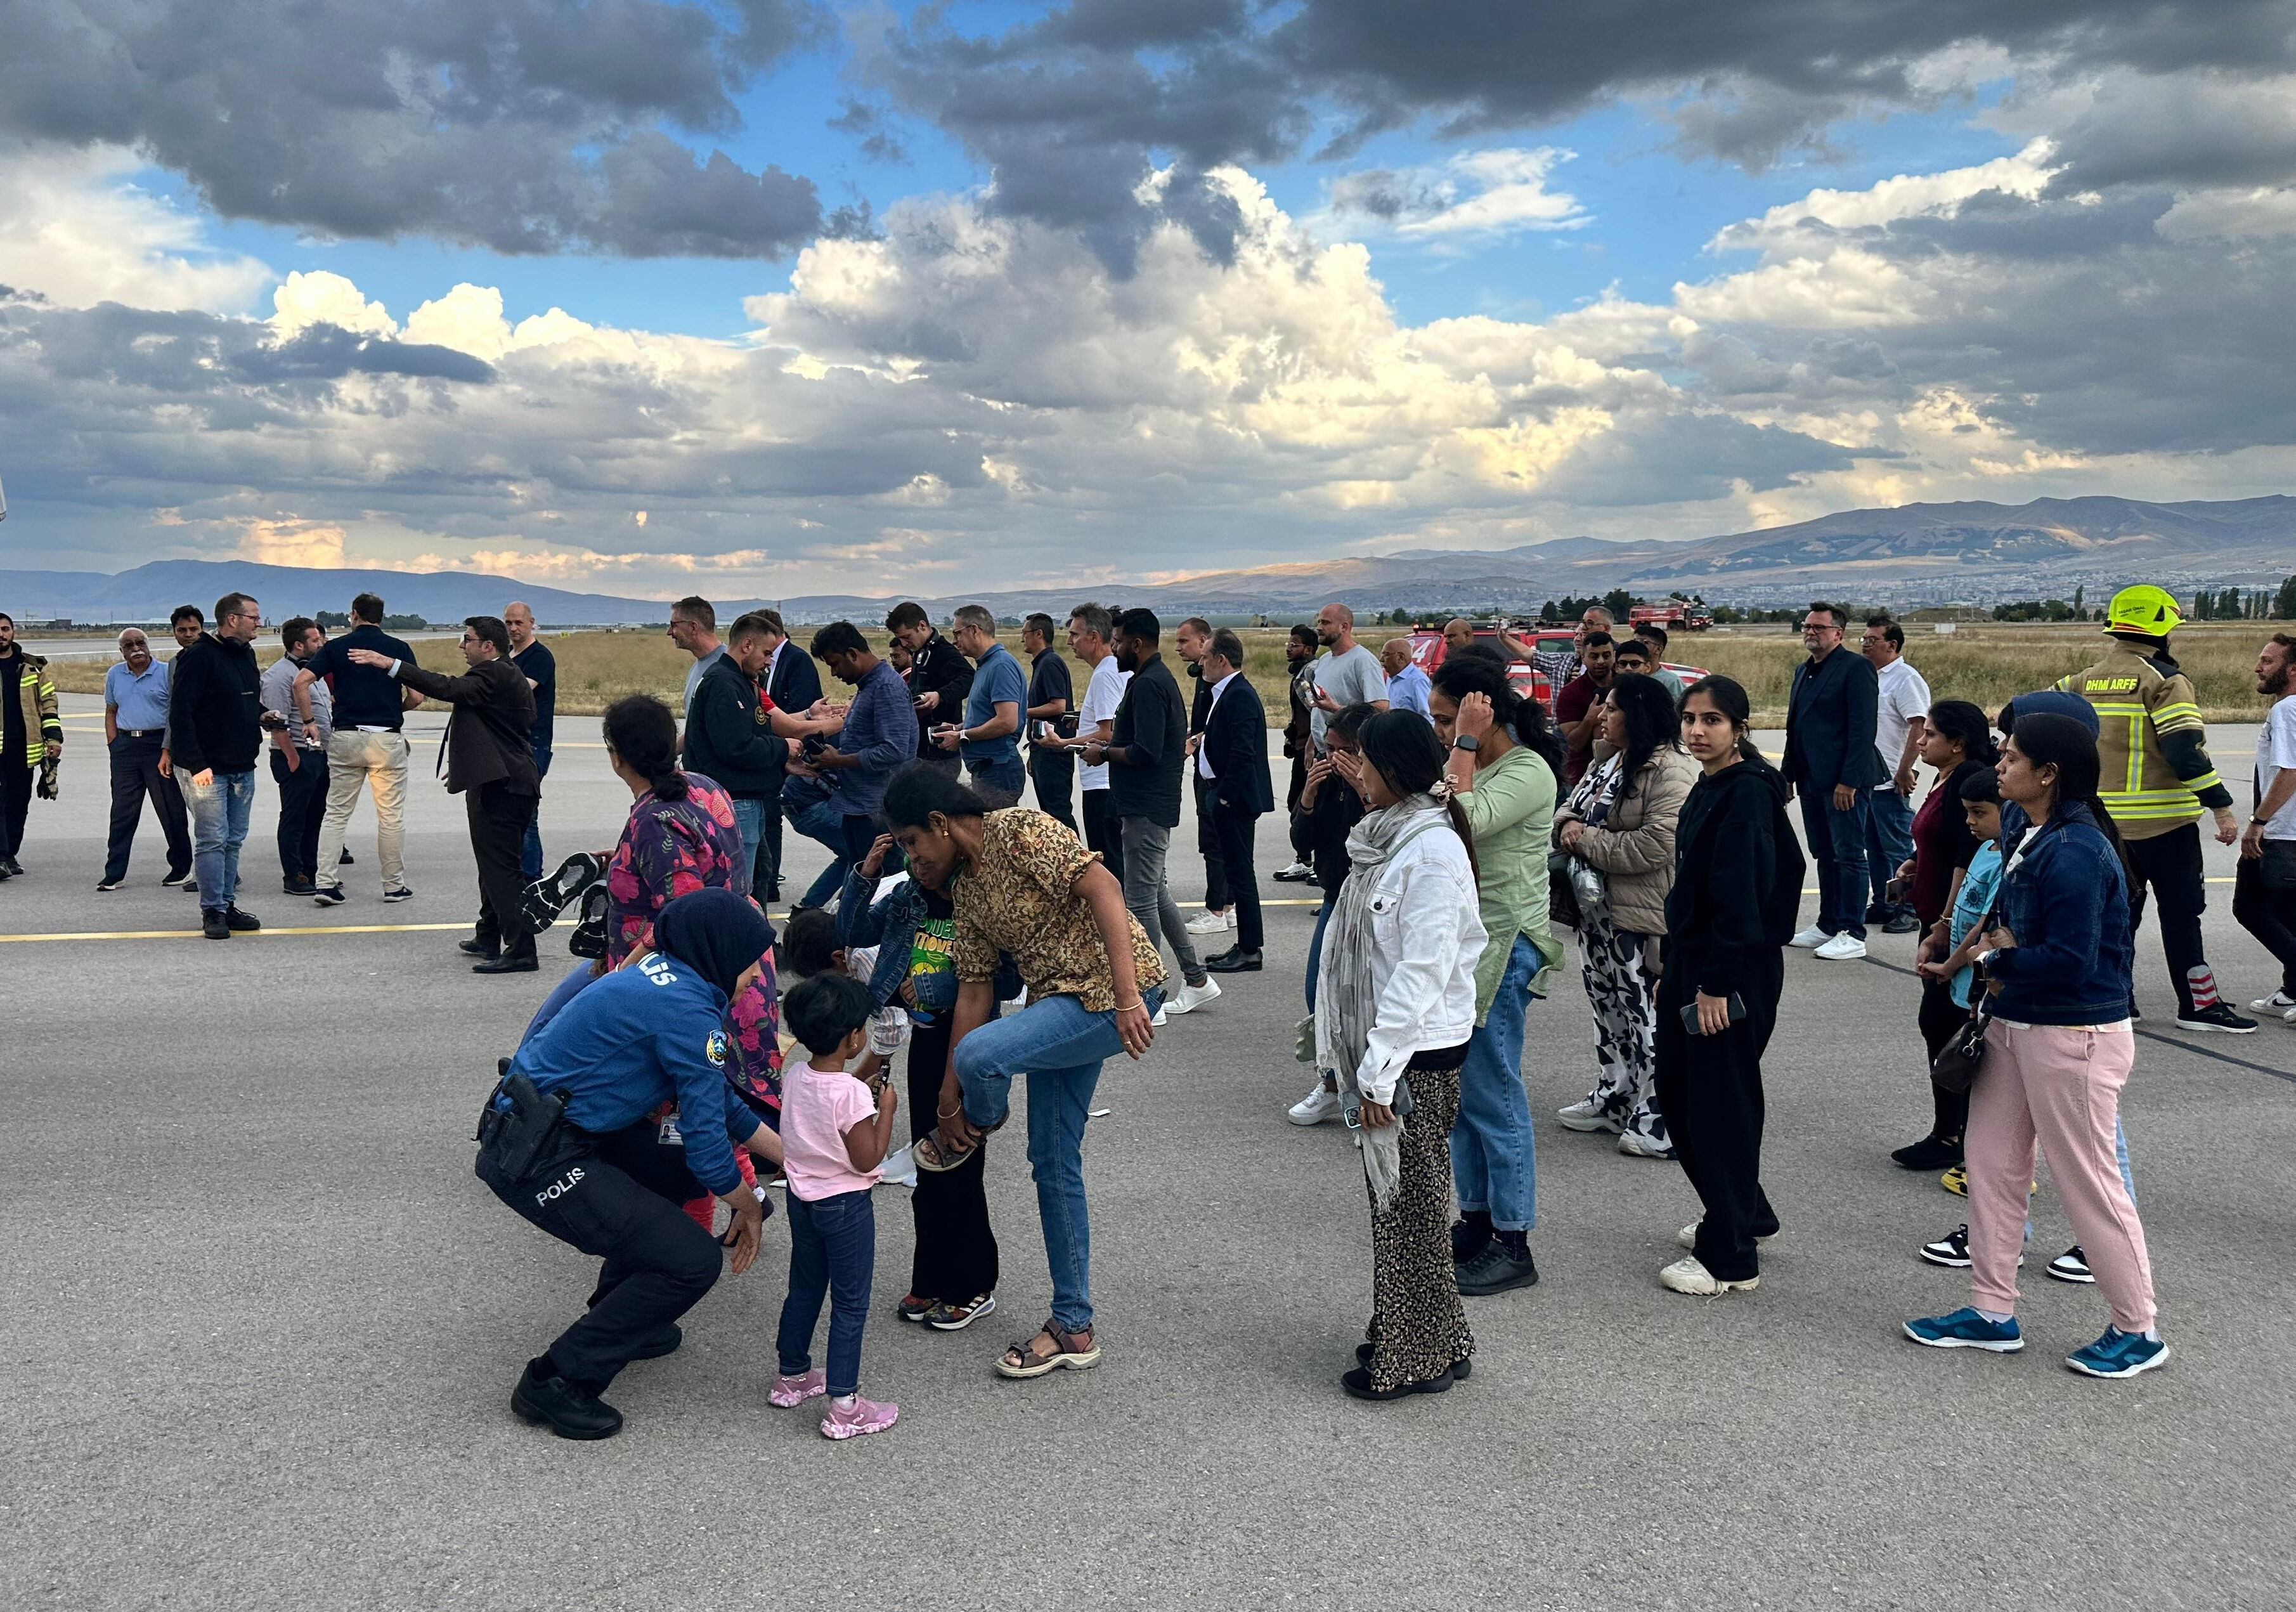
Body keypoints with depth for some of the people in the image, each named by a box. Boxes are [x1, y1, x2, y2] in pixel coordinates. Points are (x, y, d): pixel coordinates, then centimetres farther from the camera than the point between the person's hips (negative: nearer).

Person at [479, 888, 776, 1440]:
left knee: (673, 1172, 26)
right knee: (693, 1262, -8)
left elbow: (723, 1101, 22)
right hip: (538, 1161, -10)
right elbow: (706, 1137, -13)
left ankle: (618, 1318, 33)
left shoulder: (664, 979, 13)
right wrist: (749, 1208, 4)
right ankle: (557, 1382, 1)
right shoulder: (687, 1010, -17)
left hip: (543, 1126, 10)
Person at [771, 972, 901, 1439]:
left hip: (803, 1198, 7)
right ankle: (844, 1407, 6)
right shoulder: (853, 1093, -26)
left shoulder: (796, 1077, -3)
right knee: (850, 1304, 3)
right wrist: (886, 1109, -11)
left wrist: (867, 1073, 13)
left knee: (804, 1289, 23)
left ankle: (791, 1377, 37)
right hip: (845, 1205, -7)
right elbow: (867, 1160, -20)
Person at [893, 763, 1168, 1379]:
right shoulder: (963, 887, 12)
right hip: (1061, 1005, 10)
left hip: (1118, 991, -10)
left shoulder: (1021, 832, -14)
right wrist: (948, 1099, 13)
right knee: (1053, 1162, 11)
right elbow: (975, 992, 13)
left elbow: (1103, 890, -24)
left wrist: (1127, 997, -31)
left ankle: (980, 1126, 10)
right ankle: (1073, 1328, 22)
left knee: (980, 1053, -28)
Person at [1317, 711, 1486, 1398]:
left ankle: (1418, 1359, 16)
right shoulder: (1386, 834, 10)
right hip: (1383, 1045, 9)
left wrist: (1380, 1071, -22)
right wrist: (1364, 1060, 15)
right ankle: (1402, 1337, 30)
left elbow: (1423, 970, -22)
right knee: (1391, 1195, 17)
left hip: (1420, 1051, -9)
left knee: (1411, 1201, 2)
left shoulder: (1434, 851, -19)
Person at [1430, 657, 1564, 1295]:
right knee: (1461, 1088, 15)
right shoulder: (1477, 766, 11)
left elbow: (1462, 824, -29)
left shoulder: (1528, 772, -16)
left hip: (1504, 945, -9)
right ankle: (1476, 1219, 28)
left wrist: (1464, 746, -22)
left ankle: (1513, 1245, 7)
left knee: (1492, 1094, -3)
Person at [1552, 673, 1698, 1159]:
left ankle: (1657, 1119, 3)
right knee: (1608, 1006, 19)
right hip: (1598, 910, 10)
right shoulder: (1605, 765, 14)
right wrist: (1568, 828, -5)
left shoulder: (1672, 772, -18)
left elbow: (1657, 845, -26)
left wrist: (1588, 841, -17)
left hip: (1645, 918, -10)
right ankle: (1615, 1096, 32)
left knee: (1647, 1013, -4)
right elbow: (1569, 810, 21)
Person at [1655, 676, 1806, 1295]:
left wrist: (1716, 983, -22)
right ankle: (1746, 1215, 35)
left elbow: (1740, 896, -22)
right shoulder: (1708, 789, 12)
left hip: (1733, 973, -10)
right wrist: (1676, 967, 18)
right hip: (1690, 962, 10)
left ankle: (1730, 1258, 11)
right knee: (1677, 1093, 17)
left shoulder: (1746, 793, -17)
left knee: (1720, 1104, -1)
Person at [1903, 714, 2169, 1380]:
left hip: (2074, 1037, -10)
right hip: (2015, 1025, 10)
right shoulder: (2031, 838, 6)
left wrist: (2001, 960, -11)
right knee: (1991, 1163, 14)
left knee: (2088, 1182, 3)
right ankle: (1993, 1312, 26)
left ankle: (2138, 1330, 20)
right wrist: (2001, 958, -3)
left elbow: (2071, 962, -27)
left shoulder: (2075, 852, -23)